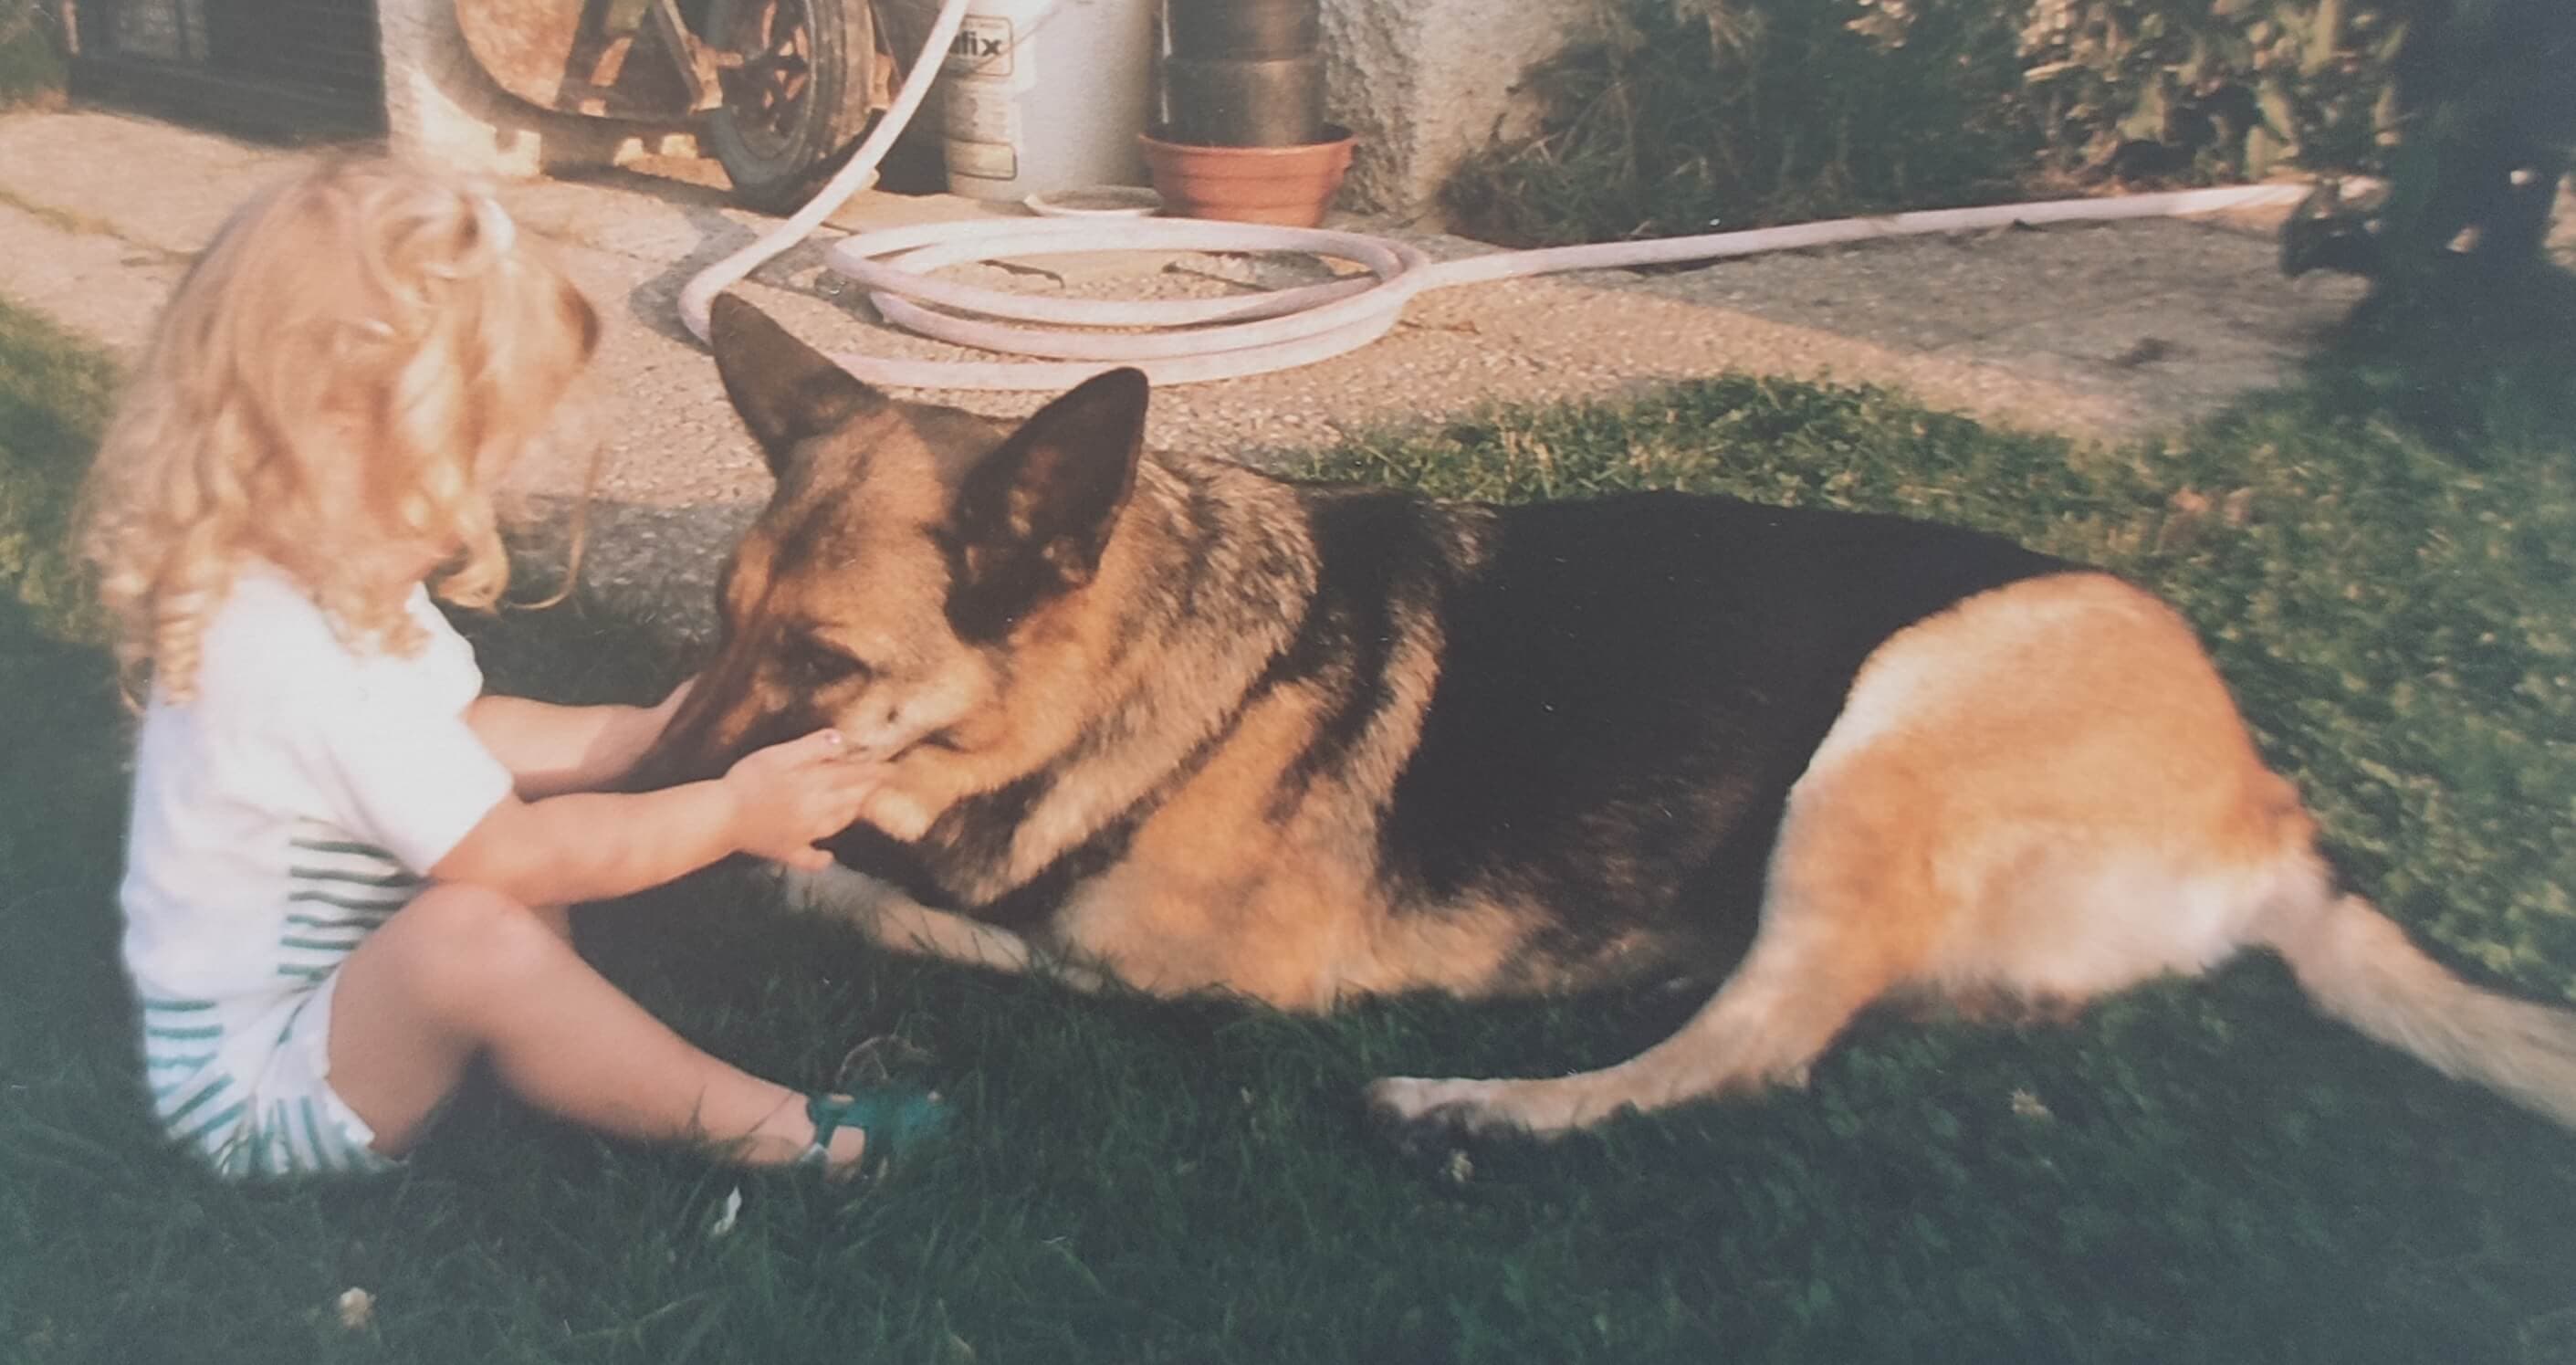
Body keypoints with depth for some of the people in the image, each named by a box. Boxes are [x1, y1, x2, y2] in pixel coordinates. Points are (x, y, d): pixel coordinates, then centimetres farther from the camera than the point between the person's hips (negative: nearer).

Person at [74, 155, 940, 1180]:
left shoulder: (324, 584, -1)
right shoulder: (303, 663, -32)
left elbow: (473, 731, 10)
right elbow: (523, 856, -27)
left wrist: (639, 735, 0)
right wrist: (730, 810, -18)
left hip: (322, 984, 11)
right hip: (256, 1089, -10)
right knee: (477, 932, -34)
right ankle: (760, 1129, -19)